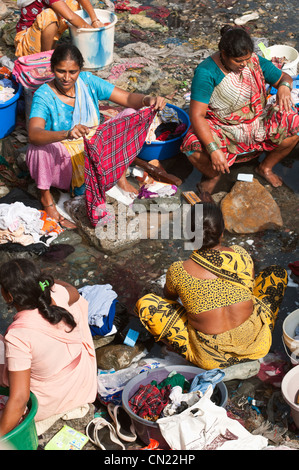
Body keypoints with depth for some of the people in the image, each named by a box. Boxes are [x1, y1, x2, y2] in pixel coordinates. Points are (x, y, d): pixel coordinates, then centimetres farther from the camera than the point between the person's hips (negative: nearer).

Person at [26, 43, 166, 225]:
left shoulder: (88, 81, -8)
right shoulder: (44, 95, -20)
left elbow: (129, 98, -11)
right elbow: (33, 134, -38)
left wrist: (148, 99, -36)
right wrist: (67, 134, -58)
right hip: (63, 161, -4)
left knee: (131, 113, -10)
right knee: (40, 147, -38)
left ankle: (120, 176, 1)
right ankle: (46, 196, -9)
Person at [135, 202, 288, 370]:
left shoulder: (178, 271, -13)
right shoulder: (240, 255, -9)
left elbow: (169, 296, 12)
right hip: (257, 346, 2)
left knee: (145, 304, 3)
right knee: (277, 273, 18)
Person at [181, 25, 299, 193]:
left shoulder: (255, 61, -6)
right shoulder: (206, 72, -21)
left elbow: (285, 77, 8)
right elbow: (197, 115, -26)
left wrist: (284, 87, -20)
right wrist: (214, 149, -39)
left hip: (258, 122, 4)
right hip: (221, 129, -4)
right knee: (194, 150, -35)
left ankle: (266, 167, 9)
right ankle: (213, 174, 4)